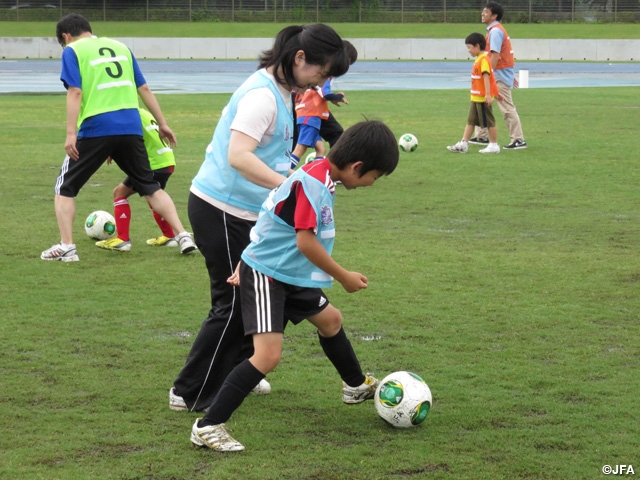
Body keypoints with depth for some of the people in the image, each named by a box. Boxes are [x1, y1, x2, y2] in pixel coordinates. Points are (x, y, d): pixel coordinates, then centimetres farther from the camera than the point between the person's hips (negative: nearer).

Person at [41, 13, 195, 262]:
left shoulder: (72, 51, 2)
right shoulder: (120, 47, 17)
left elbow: (75, 92, -10)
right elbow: (144, 88, 17)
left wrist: (71, 133, -13)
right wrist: (162, 124, 22)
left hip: (96, 129, -4)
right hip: (130, 128, 4)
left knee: (65, 187, 11)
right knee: (150, 186, 18)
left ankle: (66, 247, 2)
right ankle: (183, 236, 10)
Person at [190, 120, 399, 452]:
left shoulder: (321, 175, 6)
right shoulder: (312, 183, -24)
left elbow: (280, 222, 14)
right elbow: (305, 242, -25)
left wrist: (247, 263, 19)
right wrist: (344, 277, -13)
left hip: (291, 275, 10)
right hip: (266, 275, -10)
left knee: (330, 319, 26)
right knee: (268, 354, -19)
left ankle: (356, 386, 51)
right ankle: (207, 427, -15)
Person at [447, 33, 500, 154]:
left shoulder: (483, 59, -17)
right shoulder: (478, 59, 13)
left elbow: (486, 76, -24)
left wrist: (488, 94, -30)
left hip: (483, 98, -10)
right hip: (475, 98, 10)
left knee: (489, 122, -1)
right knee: (470, 121, 10)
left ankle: (494, 145, 7)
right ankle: (463, 144, 13)